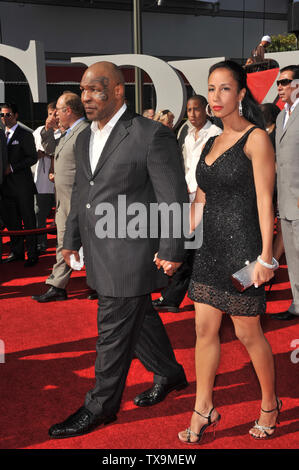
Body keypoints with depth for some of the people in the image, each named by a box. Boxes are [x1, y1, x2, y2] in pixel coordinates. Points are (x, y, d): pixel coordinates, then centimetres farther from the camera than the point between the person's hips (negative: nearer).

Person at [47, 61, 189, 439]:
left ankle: (101, 406, 21)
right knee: (138, 318, 20)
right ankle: (169, 373, 41)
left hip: (132, 253, -8)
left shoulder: (153, 135, -12)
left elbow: (173, 198, -13)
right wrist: (71, 239, 21)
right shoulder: (85, 139, 12)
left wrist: (171, 251, -15)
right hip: (100, 253, 8)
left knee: (114, 330, 3)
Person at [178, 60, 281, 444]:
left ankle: (270, 403, 29)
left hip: (242, 246, -7)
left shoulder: (256, 139, -7)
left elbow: (265, 201, -12)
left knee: (247, 333, 5)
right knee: (205, 330, 9)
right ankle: (203, 411, 22)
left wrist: (265, 256, -17)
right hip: (210, 247, 7)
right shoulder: (211, 143, 13)